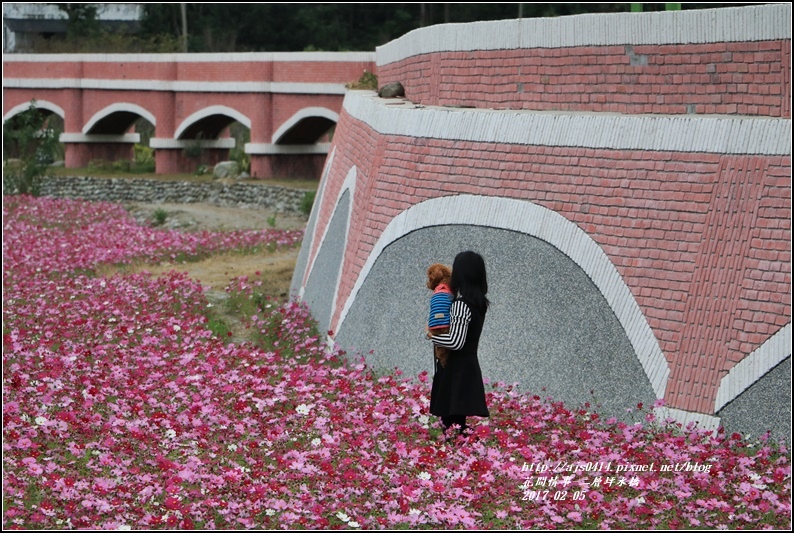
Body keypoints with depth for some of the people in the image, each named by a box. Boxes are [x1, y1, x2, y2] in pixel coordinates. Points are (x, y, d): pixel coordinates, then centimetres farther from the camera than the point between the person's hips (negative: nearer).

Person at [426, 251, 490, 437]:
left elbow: (456, 342, -22)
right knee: (457, 421, 13)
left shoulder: (461, 304, -17)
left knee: (451, 421, -8)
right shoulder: (479, 302, 8)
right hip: (469, 365, 9)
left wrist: (432, 336, -6)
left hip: (456, 369, -9)